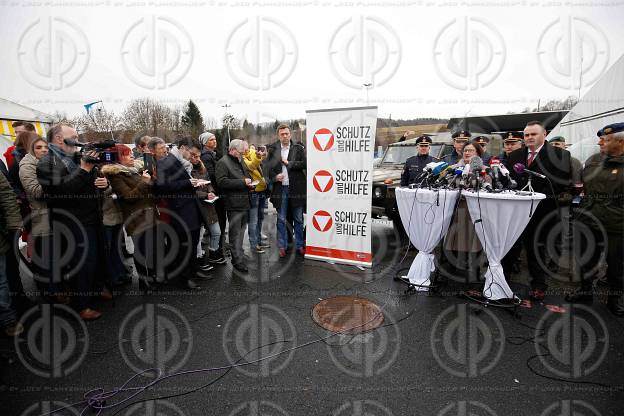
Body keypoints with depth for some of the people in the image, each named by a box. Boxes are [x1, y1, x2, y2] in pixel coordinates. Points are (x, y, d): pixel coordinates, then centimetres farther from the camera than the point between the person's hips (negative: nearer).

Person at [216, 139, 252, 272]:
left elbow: (247, 176, 33)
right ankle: (238, 260, 2)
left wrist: (250, 183, 9)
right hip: (234, 204, -8)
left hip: (245, 202, 8)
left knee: (241, 230, 16)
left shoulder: (241, 161, 20)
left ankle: (238, 253, 29)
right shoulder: (223, 162, -8)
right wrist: (242, 182, -20)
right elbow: (221, 182, -20)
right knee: (235, 233, -3)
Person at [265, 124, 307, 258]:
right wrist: (274, 177, -12)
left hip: (296, 188, -1)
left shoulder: (298, 148, 3)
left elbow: (304, 164, -9)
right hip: (280, 188, 1)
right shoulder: (272, 150, 6)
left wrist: (288, 163, -9)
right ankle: (282, 246, 19)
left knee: (298, 219, 9)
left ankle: (300, 245, 20)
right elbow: (268, 167, 5)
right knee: (281, 219, 8)